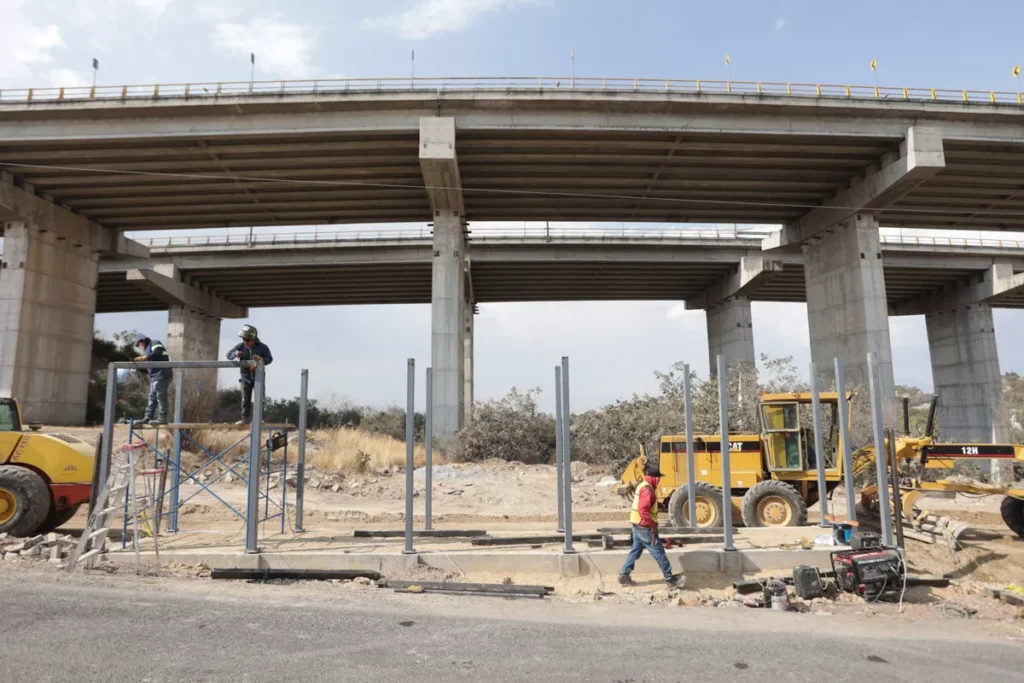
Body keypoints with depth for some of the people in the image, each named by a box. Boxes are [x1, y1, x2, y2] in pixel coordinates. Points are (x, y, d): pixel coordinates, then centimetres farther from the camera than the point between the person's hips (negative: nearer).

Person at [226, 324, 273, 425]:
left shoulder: (263, 347, -6)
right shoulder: (241, 346, -2)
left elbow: (269, 359, -5)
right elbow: (229, 355, 0)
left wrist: (261, 359, -26)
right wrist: (235, 354, -24)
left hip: (258, 377, -1)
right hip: (245, 377, 1)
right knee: (245, 399, 4)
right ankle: (245, 418, 11)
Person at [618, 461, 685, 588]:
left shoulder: (642, 486, 13)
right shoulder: (647, 489, -20)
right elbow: (643, 510, -29)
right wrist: (653, 525, -22)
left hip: (638, 525, 10)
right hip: (645, 527, -10)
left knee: (636, 550, 15)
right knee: (658, 552, -2)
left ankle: (624, 575, 18)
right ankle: (670, 579, 6)